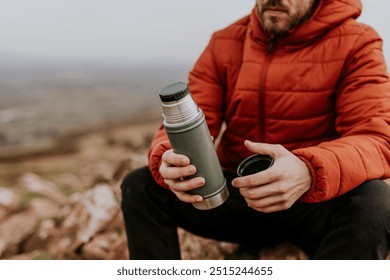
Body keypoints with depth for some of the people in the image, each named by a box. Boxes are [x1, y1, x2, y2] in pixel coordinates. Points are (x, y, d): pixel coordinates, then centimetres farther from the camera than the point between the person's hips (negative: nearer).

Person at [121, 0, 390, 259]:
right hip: (236, 193, 3)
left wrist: (310, 172, -41)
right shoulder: (224, 44, 2)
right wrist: (172, 161, -30)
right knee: (141, 186, -12)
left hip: (316, 204, -2)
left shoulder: (356, 43, -7)